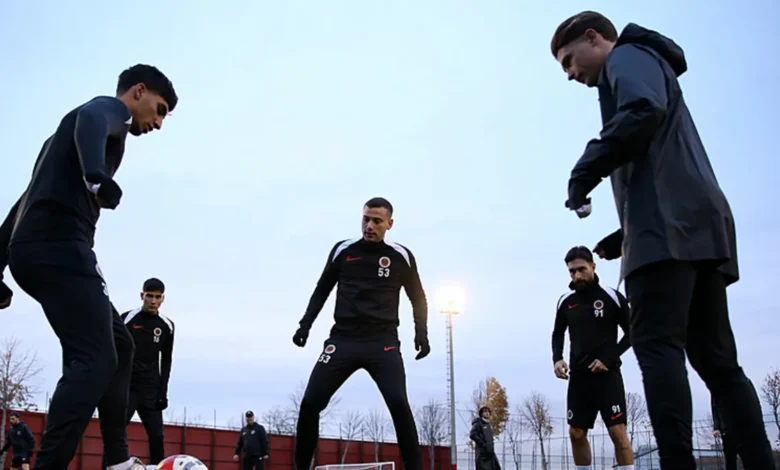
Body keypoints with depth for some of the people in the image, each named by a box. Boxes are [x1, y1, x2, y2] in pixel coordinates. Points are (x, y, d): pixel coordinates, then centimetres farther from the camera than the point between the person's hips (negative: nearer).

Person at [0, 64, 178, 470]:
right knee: (95, 360, -16)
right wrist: (97, 177, -43)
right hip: (59, 246, -10)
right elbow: (90, 120, -23)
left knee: (118, 345, 16)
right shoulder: (112, 107, 6)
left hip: (34, 249, 10)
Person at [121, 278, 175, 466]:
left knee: (157, 436, -1)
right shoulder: (127, 319, -2)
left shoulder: (167, 326, 7)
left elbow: (166, 360, 11)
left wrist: (163, 392, 2)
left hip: (151, 389, 3)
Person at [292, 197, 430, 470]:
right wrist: (305, 324, 5)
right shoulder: (342, 251, 6)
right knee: (309, 404, -6)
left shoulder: (401, 257, 4)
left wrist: (421, 333, 2)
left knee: (399, 404, -19)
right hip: (342, 340, 2)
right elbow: (322, 290, 16)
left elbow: (418, 298, 15)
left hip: (383, 343, -1)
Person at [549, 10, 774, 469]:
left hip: (669, 226, -10)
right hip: (700, 226, 10)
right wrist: (626, 235, 26)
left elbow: (643, 112, -17)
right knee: (716, 359, 4)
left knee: (658, 345, -17)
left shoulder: (629, 56, 8)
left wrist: (585, 172, -9)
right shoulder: (651, 69, 36)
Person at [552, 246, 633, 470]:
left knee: (618, 432, -11)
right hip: (578, 375, 4)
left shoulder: (612, 297, -5)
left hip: (607, 373, -4)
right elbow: (558, 333, 18)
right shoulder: (565, 301, 6)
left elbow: (631, 333, 0)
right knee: (576, 433, 4)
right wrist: (557, 359, -1)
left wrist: (609, 358, -13)